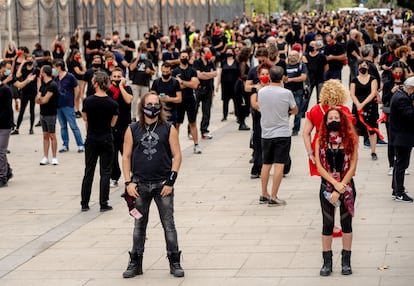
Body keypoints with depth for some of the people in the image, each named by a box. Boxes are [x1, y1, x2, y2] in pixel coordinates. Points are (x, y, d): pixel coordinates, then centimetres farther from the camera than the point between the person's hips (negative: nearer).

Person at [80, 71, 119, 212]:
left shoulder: (88, 101, -9)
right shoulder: (112, 104, -10)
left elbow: (84, 118, 6)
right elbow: (113, 123, 1)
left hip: (91, 139, 1)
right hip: (106, 139, -1)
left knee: (88, 171, 11)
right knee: (105, 172, 6)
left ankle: (84, 203, 13)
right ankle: (103, 204, 4)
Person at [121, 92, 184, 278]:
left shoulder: (168, 129, 1)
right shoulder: (133, 130, 4)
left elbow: (176, 156, 0)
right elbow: (126, 156, 5)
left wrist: (171, 181, -8)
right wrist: (128, 182, -4)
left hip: (163, 185, -1)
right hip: (140, 185, 1)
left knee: (169, 225, 3)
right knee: (139, 225, 9)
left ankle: (174, 262, 12)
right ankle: (135, 263, 16)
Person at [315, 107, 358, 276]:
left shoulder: (350, 140, -2)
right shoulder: (321, 141, 1)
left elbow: (352, 167, -6)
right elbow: (320, 166, -4)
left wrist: (340, 189, -12)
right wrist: (335, 183, -15)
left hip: (346, 186, -1)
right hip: (327, 186, 1)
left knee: (346, 223, 6)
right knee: (327, 224, 5)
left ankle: (346, 261, 15)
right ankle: (327, 262, 12)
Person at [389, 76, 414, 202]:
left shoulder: (399, 95, 10)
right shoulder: (402, 99, -23)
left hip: (399, 137, 11)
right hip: (403, 137, -11)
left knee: (399, 163, 19)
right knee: (401, 164, -5)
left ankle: (396, 189, 29)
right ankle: (399, 193, 0)